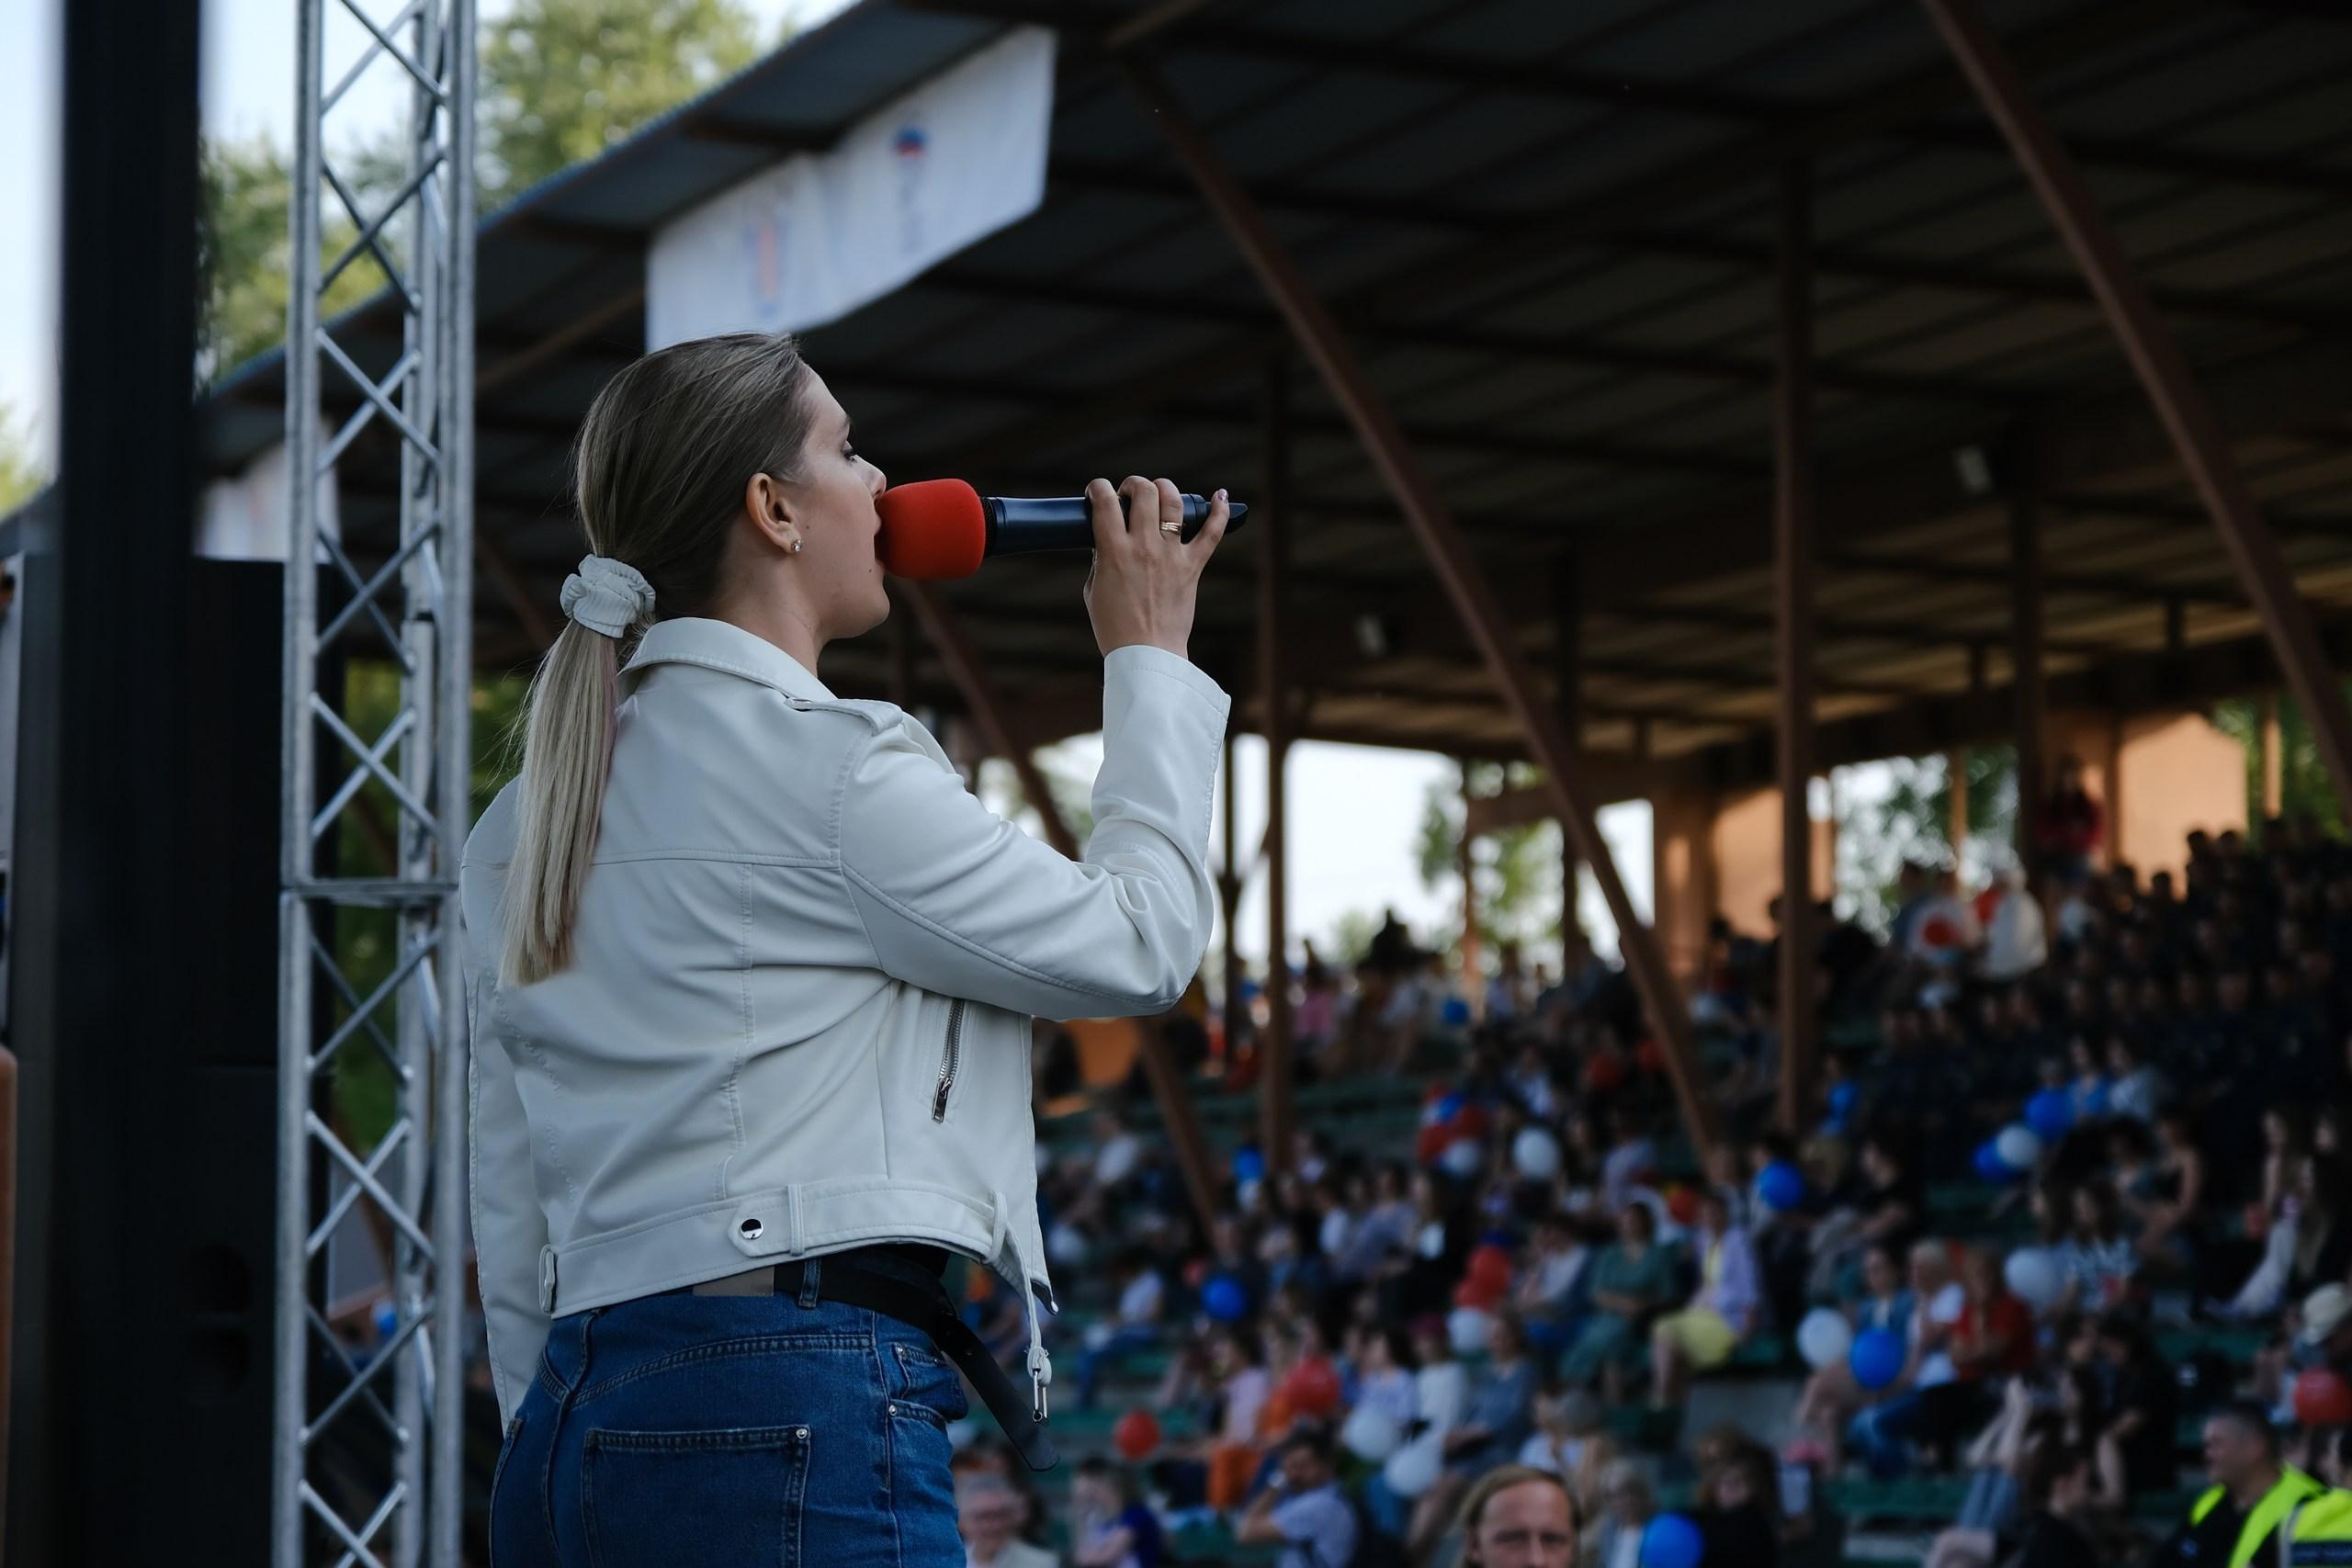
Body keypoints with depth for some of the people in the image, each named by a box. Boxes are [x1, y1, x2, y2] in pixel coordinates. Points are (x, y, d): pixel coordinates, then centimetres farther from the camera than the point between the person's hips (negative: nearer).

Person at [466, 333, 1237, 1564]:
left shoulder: (529, 825, 16)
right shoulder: (830, 770, -7)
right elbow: (1138, 945, 2)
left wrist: (557, 1453, 21)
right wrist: (1149, 658, 14)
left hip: (579, 1419, 9)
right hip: (795, 1417, -8)